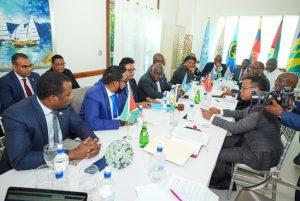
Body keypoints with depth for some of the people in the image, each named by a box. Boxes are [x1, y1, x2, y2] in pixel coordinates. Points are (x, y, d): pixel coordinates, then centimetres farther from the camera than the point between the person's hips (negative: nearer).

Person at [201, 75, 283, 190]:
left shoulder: (261, 111, -32)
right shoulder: (257, 103, -4)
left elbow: (235, 128, -28)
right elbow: (241, 114, 12)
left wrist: (212, 118, -21)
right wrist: (220, 111, 0)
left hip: (261, 155, -9)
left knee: (217, 154, -8)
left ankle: (220, 181, 24)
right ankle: (225, 174, 25)